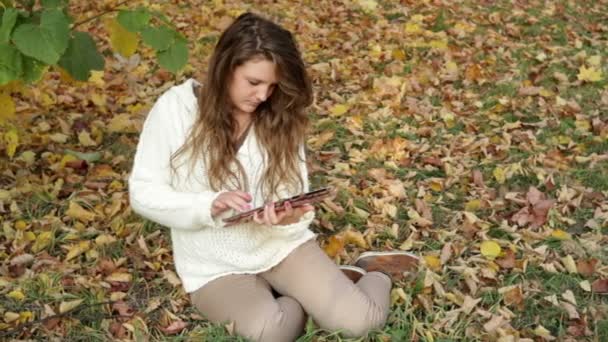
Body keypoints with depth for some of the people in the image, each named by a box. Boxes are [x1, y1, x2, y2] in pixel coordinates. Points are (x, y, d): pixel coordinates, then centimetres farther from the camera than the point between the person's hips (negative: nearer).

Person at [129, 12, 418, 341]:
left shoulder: (280, 117, -3)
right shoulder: (175, 108, -11)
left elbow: (294, 196, 0)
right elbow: (142, 194, -9)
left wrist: (288, 217, -25)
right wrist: (209, 206, -25)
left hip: (281, 244, 1)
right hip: (216, 265, -1)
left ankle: (372, 271, 15)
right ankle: (313, 294, 2)